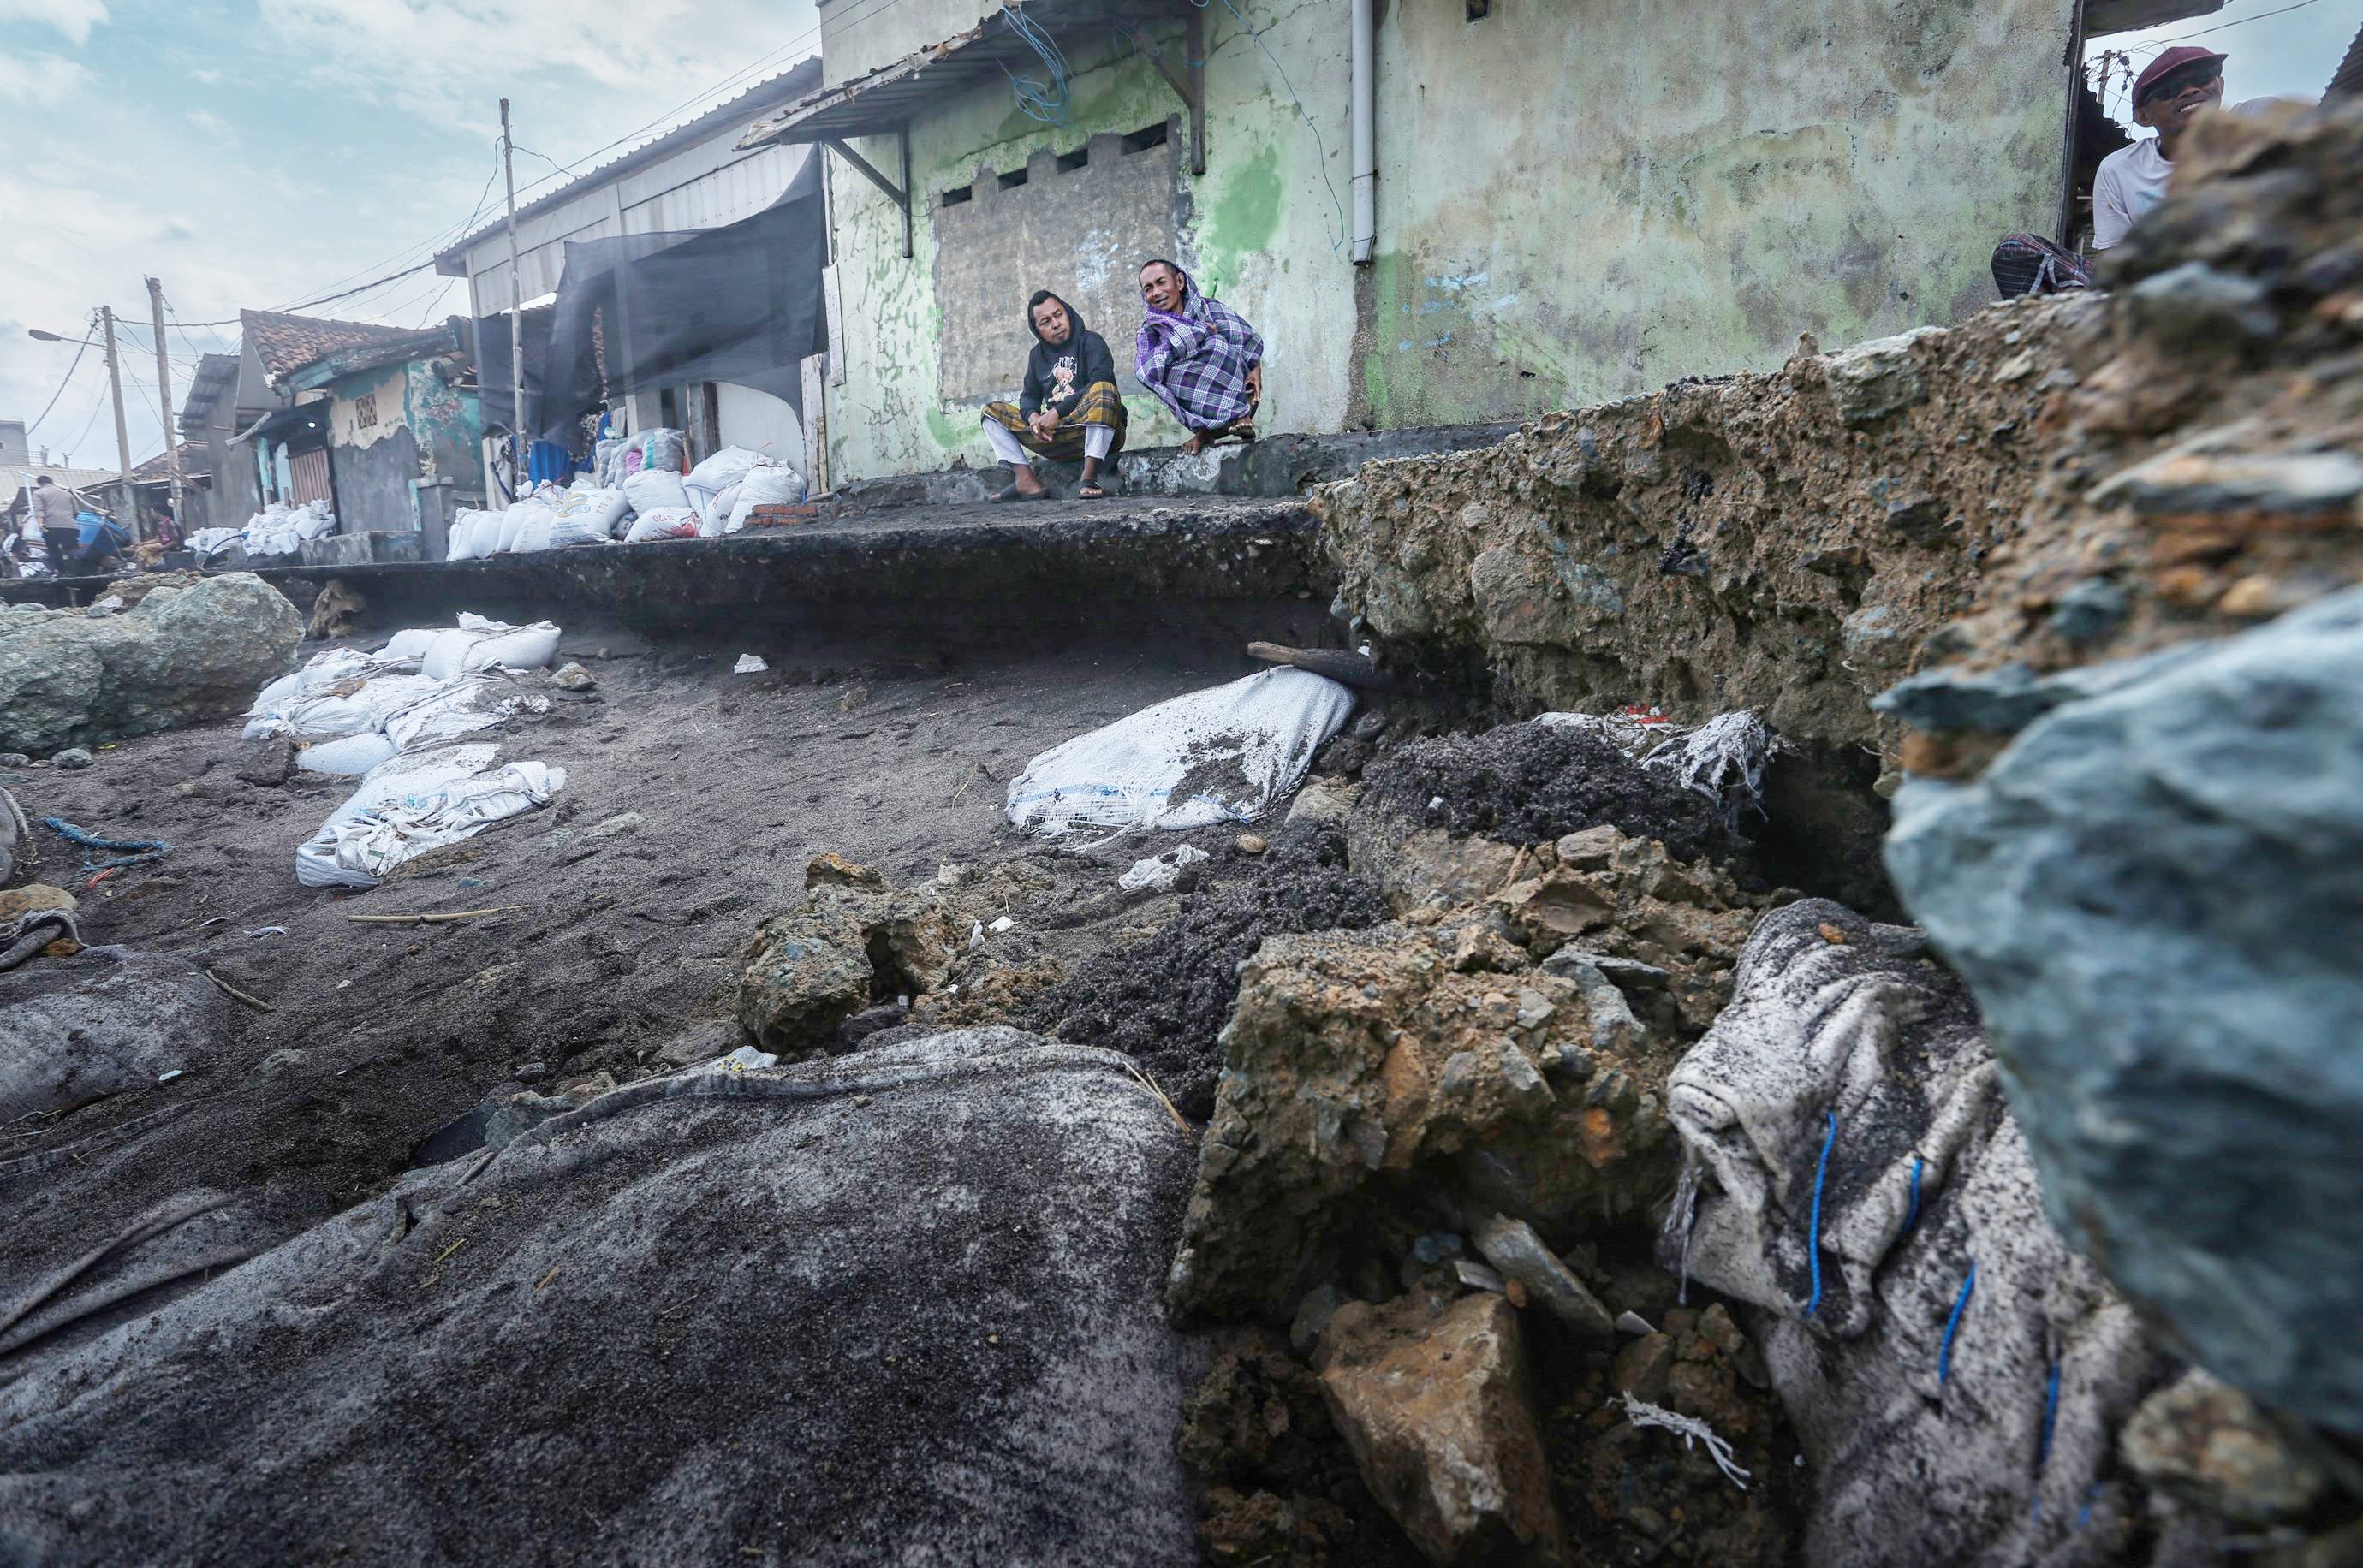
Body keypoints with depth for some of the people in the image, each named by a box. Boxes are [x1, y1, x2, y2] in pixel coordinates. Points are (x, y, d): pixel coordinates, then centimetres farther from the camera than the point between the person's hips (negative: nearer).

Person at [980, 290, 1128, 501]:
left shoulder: (1090, 341, 1)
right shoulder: (1038, 354, 18)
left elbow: (1101, 383, -16)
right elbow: (1029, 395, 17)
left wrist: (1057, 412, -20)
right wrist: (1032, 416, -9)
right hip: (1054, 435, 6)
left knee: (1104, 389, -36)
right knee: (991, 411, 2)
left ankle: (1088, 478, -36)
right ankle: (1026, 481, -19)